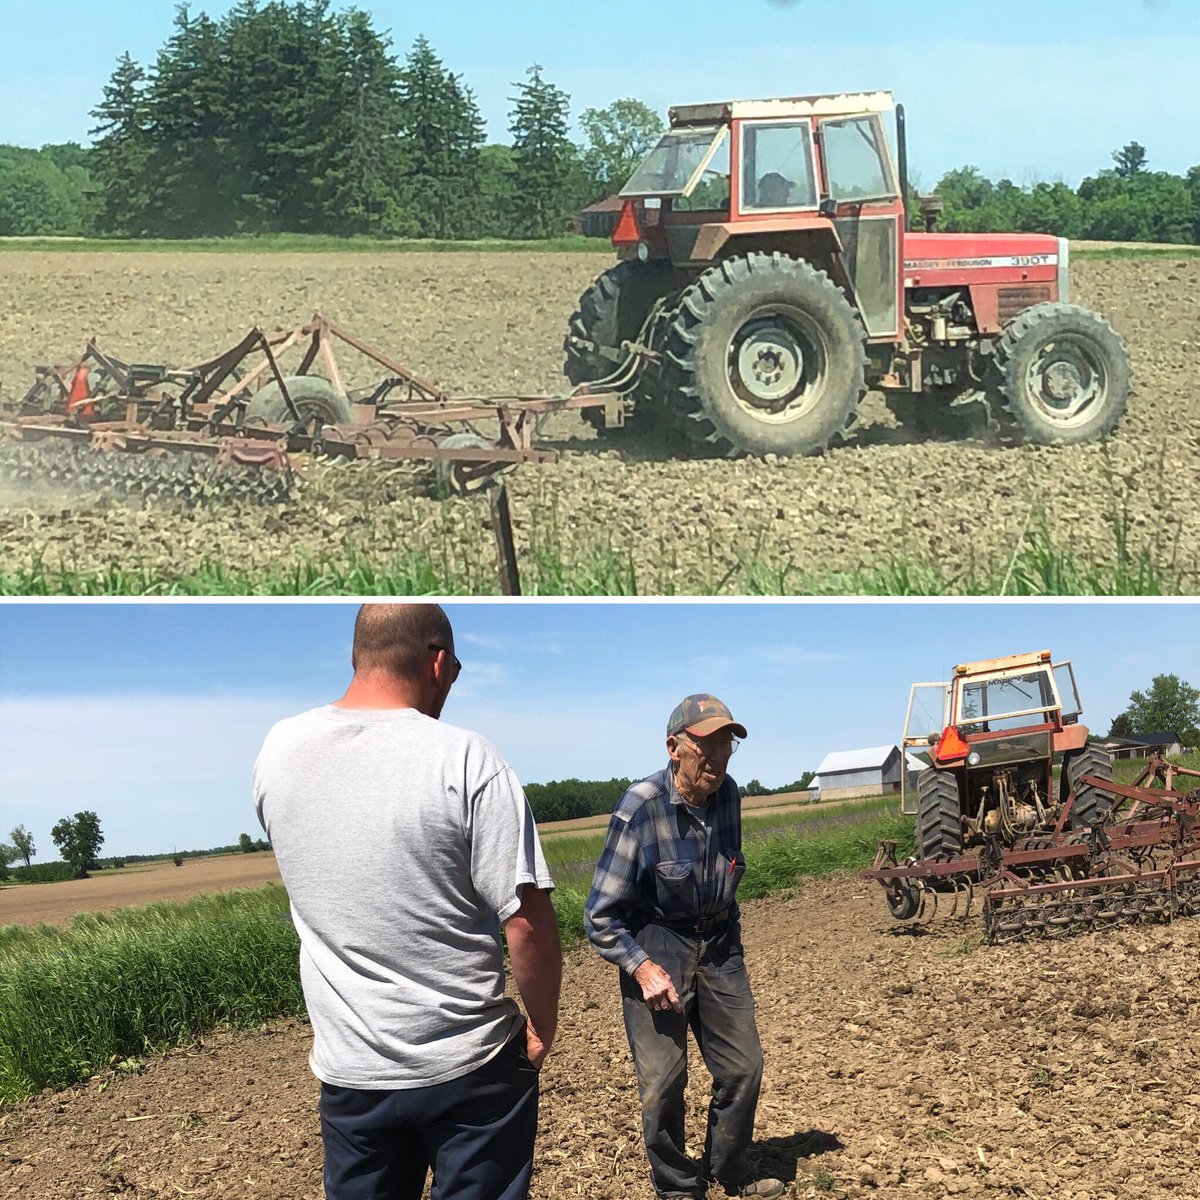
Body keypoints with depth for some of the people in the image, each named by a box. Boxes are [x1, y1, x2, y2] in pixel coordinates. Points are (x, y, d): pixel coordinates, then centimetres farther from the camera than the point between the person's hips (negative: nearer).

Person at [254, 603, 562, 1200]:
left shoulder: (277, 750, -4)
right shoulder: (466, 761, -19)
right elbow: (529, 925, -18)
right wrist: (543, 1029, -4)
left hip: (348, 1067, 4)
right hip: (470, 1065, -4)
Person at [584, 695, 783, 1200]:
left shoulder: (728, 795, -4)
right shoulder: (641, 807, -21)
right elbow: (600, 916, -16)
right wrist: (642, 967, -22)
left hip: (718, 945, 5)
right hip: (655, 949, -5)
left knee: (743, 1068, 8)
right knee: (662, 1080, -4)